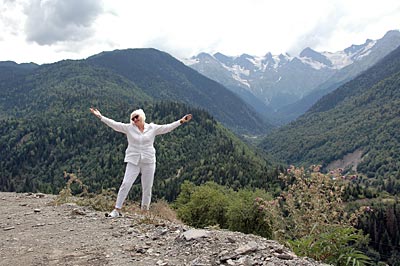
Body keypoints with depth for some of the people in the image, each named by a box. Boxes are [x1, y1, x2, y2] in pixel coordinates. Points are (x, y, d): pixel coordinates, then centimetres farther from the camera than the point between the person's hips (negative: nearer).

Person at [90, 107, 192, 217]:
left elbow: (167, 127, 3)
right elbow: (114, 124, -1)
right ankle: (117, 209, -4)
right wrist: (100, 116, -8)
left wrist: (181, 121, -3)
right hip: (133, 161, -1)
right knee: (125, 184, -9)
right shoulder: (129, 128, 3)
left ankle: (145, 209, 21)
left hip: (148, 162, 1)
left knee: (147, 187, 7)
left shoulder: (152, 128, 4)